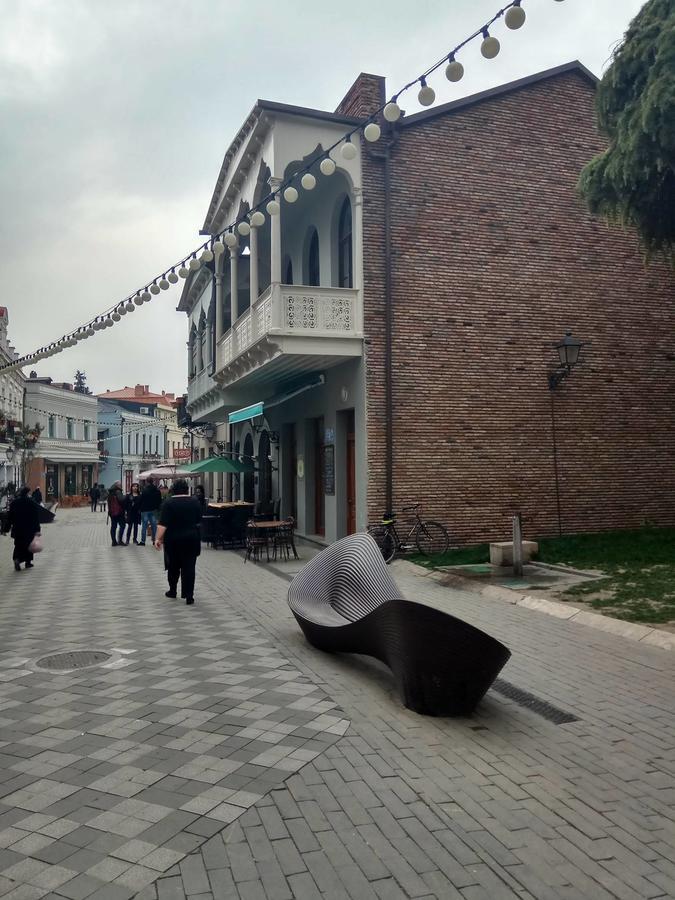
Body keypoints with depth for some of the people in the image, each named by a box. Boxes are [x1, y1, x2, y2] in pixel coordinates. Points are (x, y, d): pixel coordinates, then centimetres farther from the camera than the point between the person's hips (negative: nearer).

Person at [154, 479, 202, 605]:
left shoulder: (169, 503, -8)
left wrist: (158, 538, -12)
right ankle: (189, 597, -1)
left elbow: (163, 523, -14)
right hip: (191, 538, 1)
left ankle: (172, 591, 27)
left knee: (173, 566, 15)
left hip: (174, 540, -1)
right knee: (189, 567, 2)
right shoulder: (195, 501, 0)